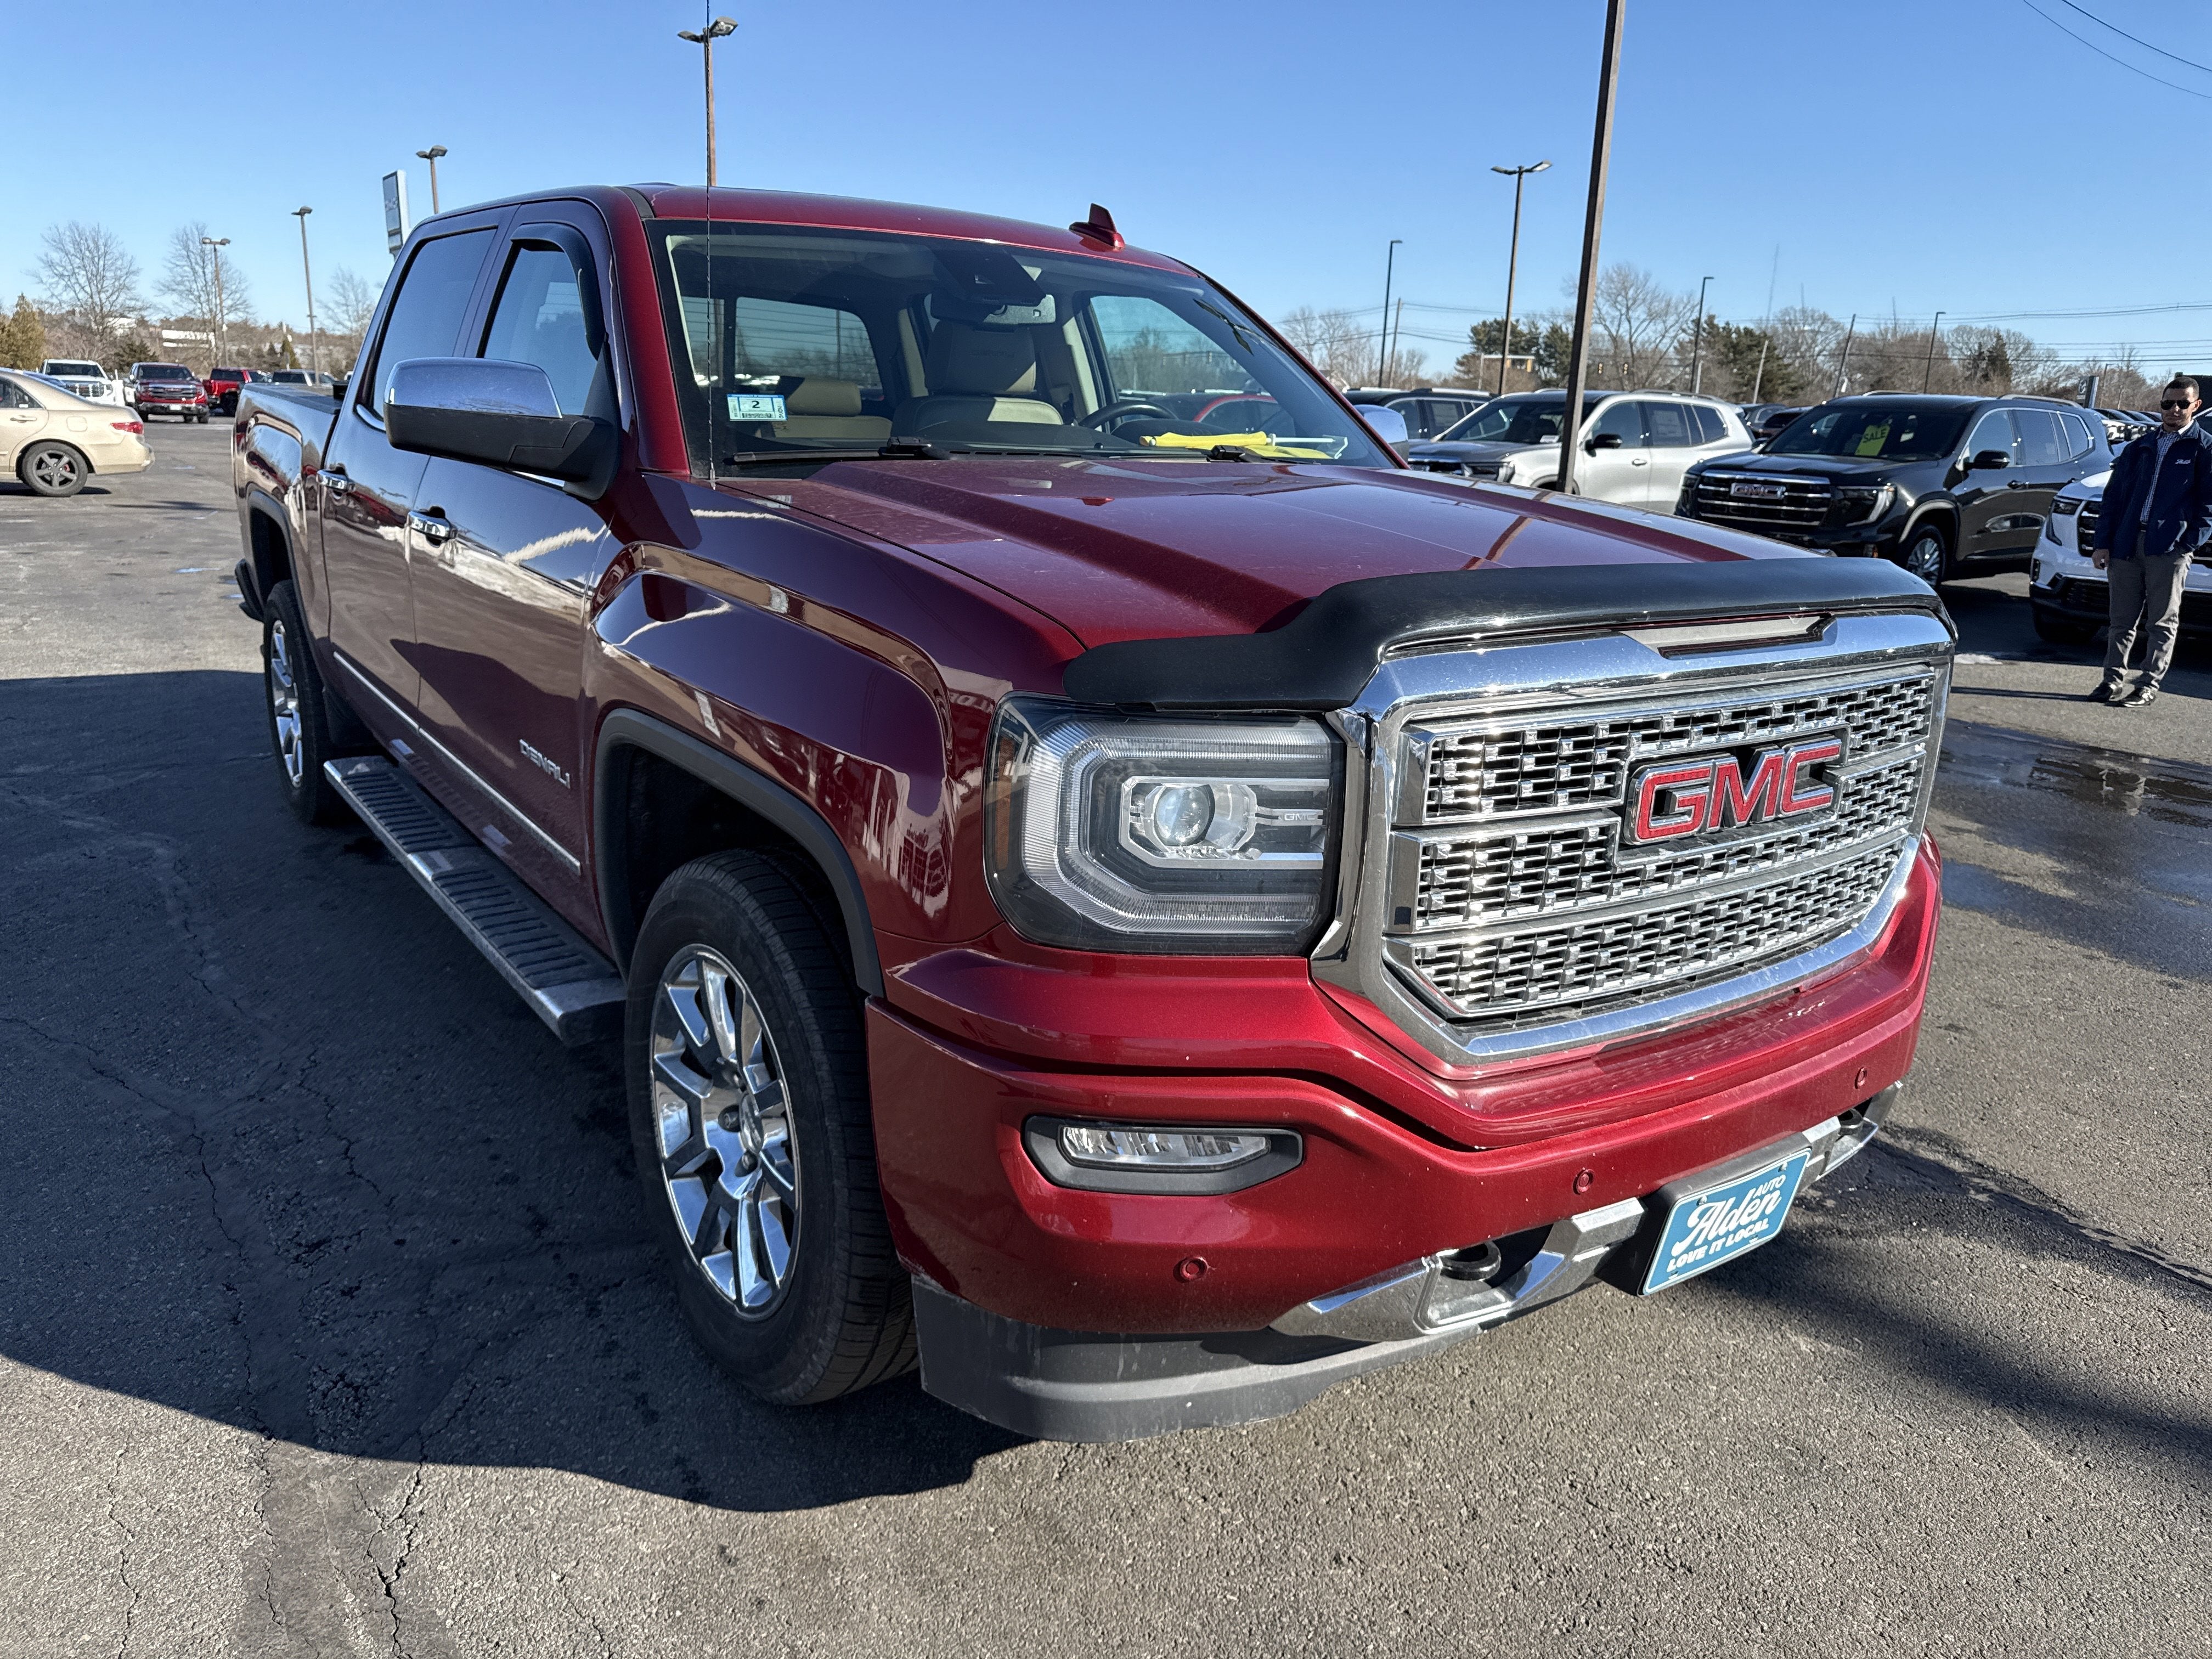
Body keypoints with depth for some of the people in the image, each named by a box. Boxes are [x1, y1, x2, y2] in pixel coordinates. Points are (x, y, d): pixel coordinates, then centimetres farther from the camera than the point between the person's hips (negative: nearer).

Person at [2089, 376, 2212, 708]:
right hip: (2127, 544, 4)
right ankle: (2114, 680, 15)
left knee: (2162, 623, 0)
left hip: (2170, 547, -4)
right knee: (2123, 620, 8)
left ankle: (2148, 685, 4)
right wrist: (2103, 543, 6)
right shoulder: (2141, 447, 16)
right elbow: (2114, 495, 14)